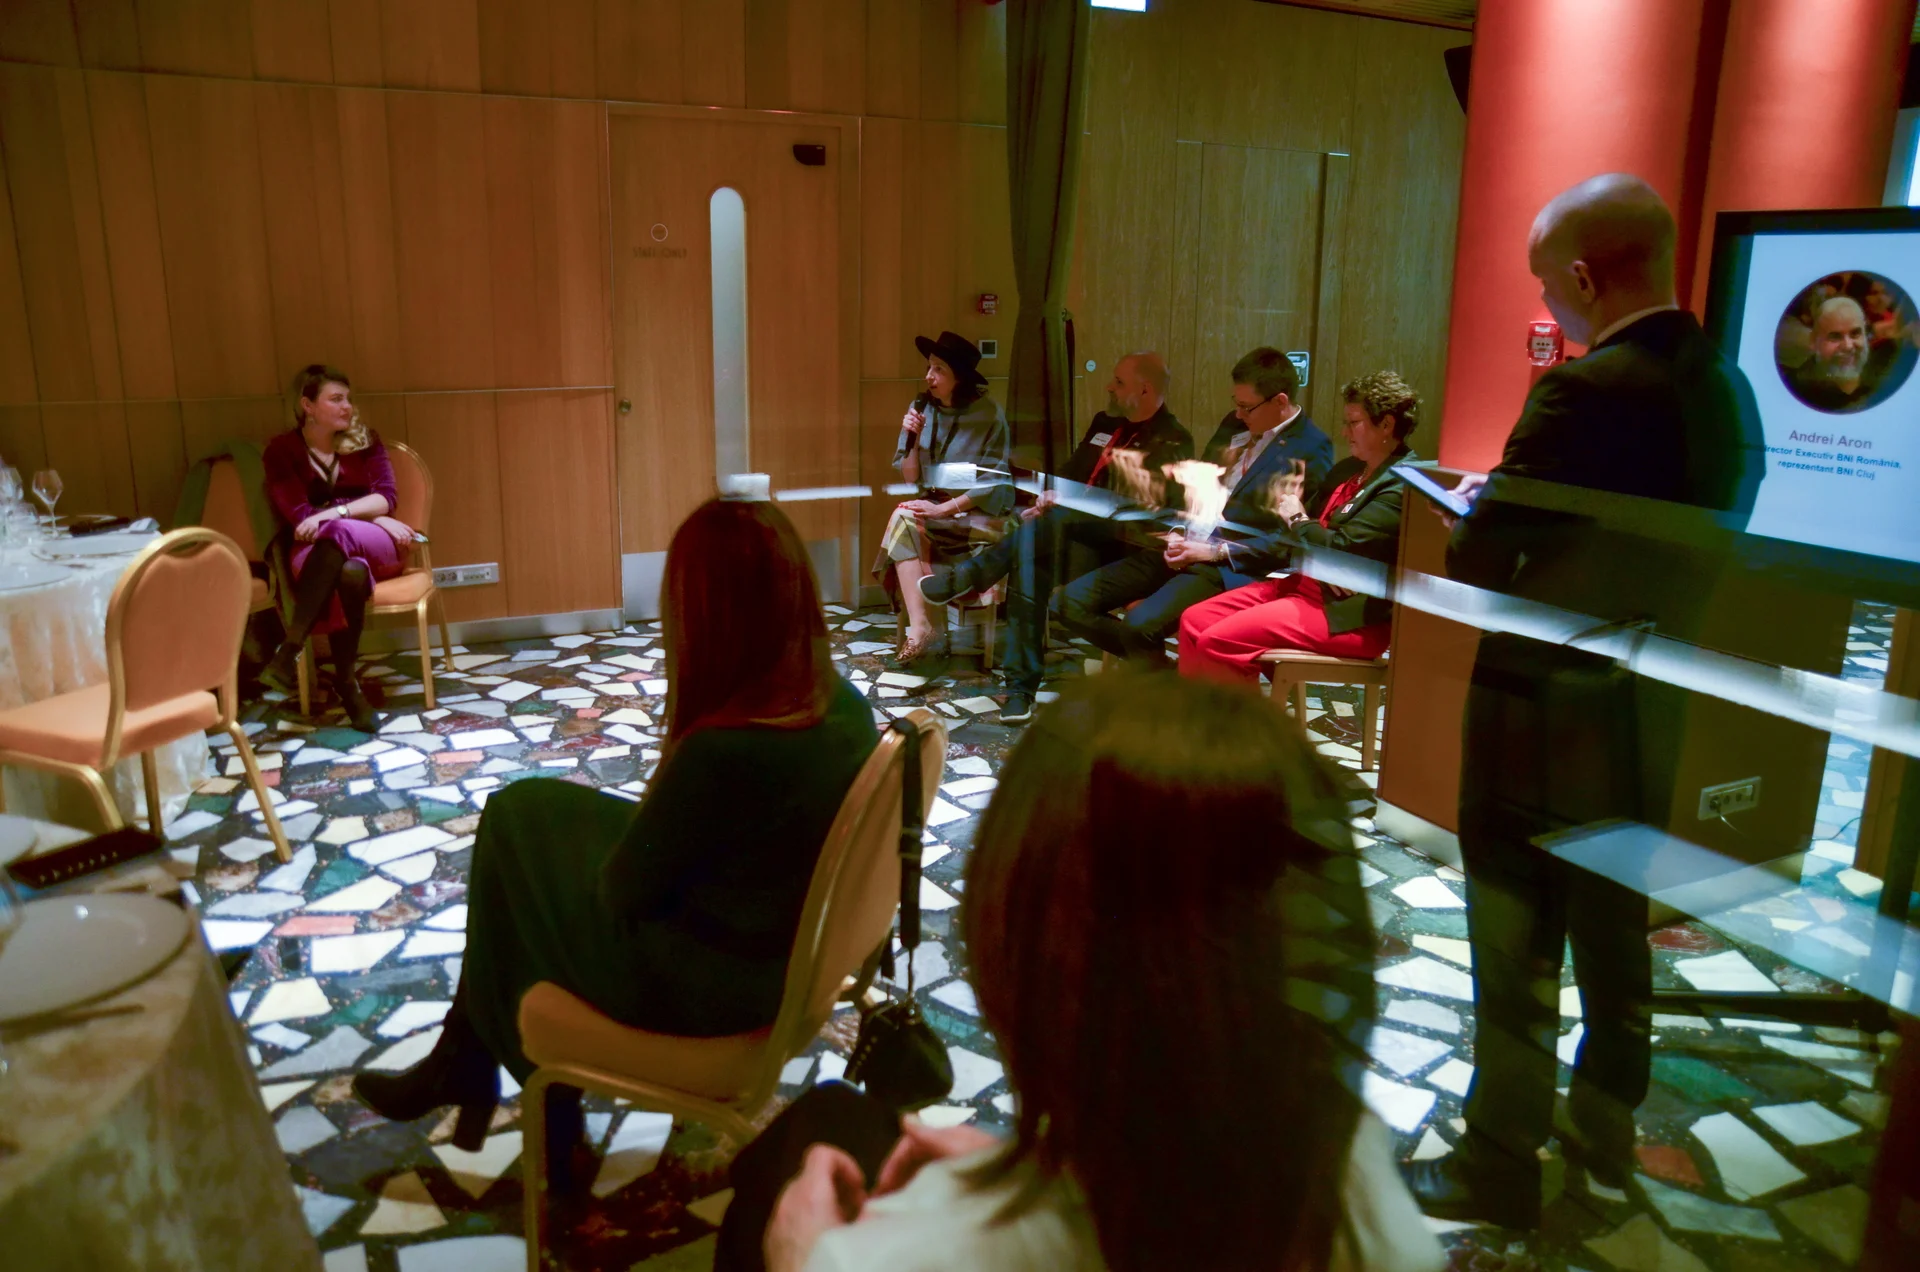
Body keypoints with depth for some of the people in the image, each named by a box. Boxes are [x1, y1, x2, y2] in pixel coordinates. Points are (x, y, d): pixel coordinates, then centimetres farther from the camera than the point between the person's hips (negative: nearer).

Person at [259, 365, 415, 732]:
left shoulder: (365, 440, 13)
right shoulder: (281, 451, 6)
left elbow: (386, 497, 0)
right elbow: (299, 516, -6)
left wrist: (334, 513, -18)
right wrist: (375, 518, -12)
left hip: (377, 545, 1)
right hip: (317, 553, -1)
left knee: (338, 533, -38)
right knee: (349, 574, -41)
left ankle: (290, 650, -44)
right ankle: (346, 683, -37)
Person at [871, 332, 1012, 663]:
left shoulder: (989, 413, -9)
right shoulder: (922, 408, 4)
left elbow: (992, 483, -12)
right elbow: (910, 477, 6)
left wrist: (943, 509, -21)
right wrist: (912, 438, -11)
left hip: (980, 512, -4)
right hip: (933, 505, 5)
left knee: (904, 520, -27)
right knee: (903, 519, -28)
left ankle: (920, 624, -20)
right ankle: (919, 623, -31)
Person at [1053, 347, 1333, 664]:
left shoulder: (1312, 449, -8)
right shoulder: (1234, 426, 15)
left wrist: (1210, 551, -16)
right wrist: (1177, 531, 2)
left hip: (1230, 567, -8)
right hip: (1180, 548, 8)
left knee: (1140, 624, -32)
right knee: (1072, 603, -3)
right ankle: (1151, 664, 11)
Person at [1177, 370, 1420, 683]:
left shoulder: (1403, 486, -14)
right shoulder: (1347, 470, 15)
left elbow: (1341, 548, -23)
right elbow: (1294, 540, 17)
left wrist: (1297, 519, -4)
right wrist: (1221, 551, 7)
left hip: (1352, 616, -9)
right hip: (1304, 584, 10)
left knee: (1218, 643, -23)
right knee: (1194, 622, -3)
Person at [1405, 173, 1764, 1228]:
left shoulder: (1587, 391, -23)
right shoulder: (1725, 388, 3)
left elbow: (1477, 561, -22)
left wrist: (1479, 503, 0)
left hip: (1544, 718, -8)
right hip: (1653, 718, 8)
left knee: (1516, 947, 7)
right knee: (1615, 933, 23)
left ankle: (1501, 1163, 21)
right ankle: (1604, 1130, 40)